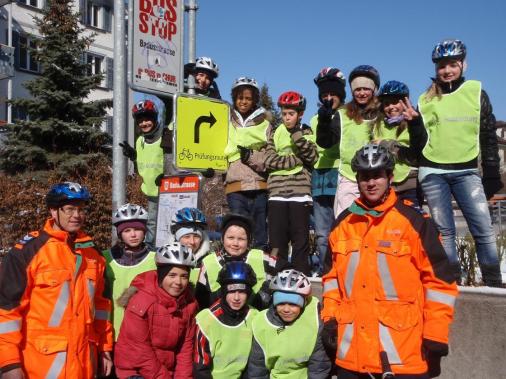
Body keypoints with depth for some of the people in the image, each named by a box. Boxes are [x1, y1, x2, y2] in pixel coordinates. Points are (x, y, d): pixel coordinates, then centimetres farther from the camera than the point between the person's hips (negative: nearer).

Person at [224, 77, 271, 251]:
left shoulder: (264, 124, 10)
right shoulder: (227, 122, 12)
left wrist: (251, 156, -11)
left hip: (259, 186, 0)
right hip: (235, 186, 0)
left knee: (260, 236, 4)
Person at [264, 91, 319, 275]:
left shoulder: (306, 133, 11)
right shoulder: (275, 134, 14)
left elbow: (313, 156, -5)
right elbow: (268, 160, 0)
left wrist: (298, 136, -14)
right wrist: (295, 160, -9)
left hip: (300, 192, -1)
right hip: (277, 192, 2)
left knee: (301, 239, 0)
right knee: (277, 239, 2)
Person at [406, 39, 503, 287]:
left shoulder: (476, 93, 5)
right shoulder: (426, 100, 8)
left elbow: (488, 138, 6)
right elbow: (421, 144, 6)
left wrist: (492, 176, 2)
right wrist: (415, 123, -12)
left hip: (466, 171, -1)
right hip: (433, 173, 1)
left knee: (483, 228, -9)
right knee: (444, 230, 3)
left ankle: (494, 284, 0)